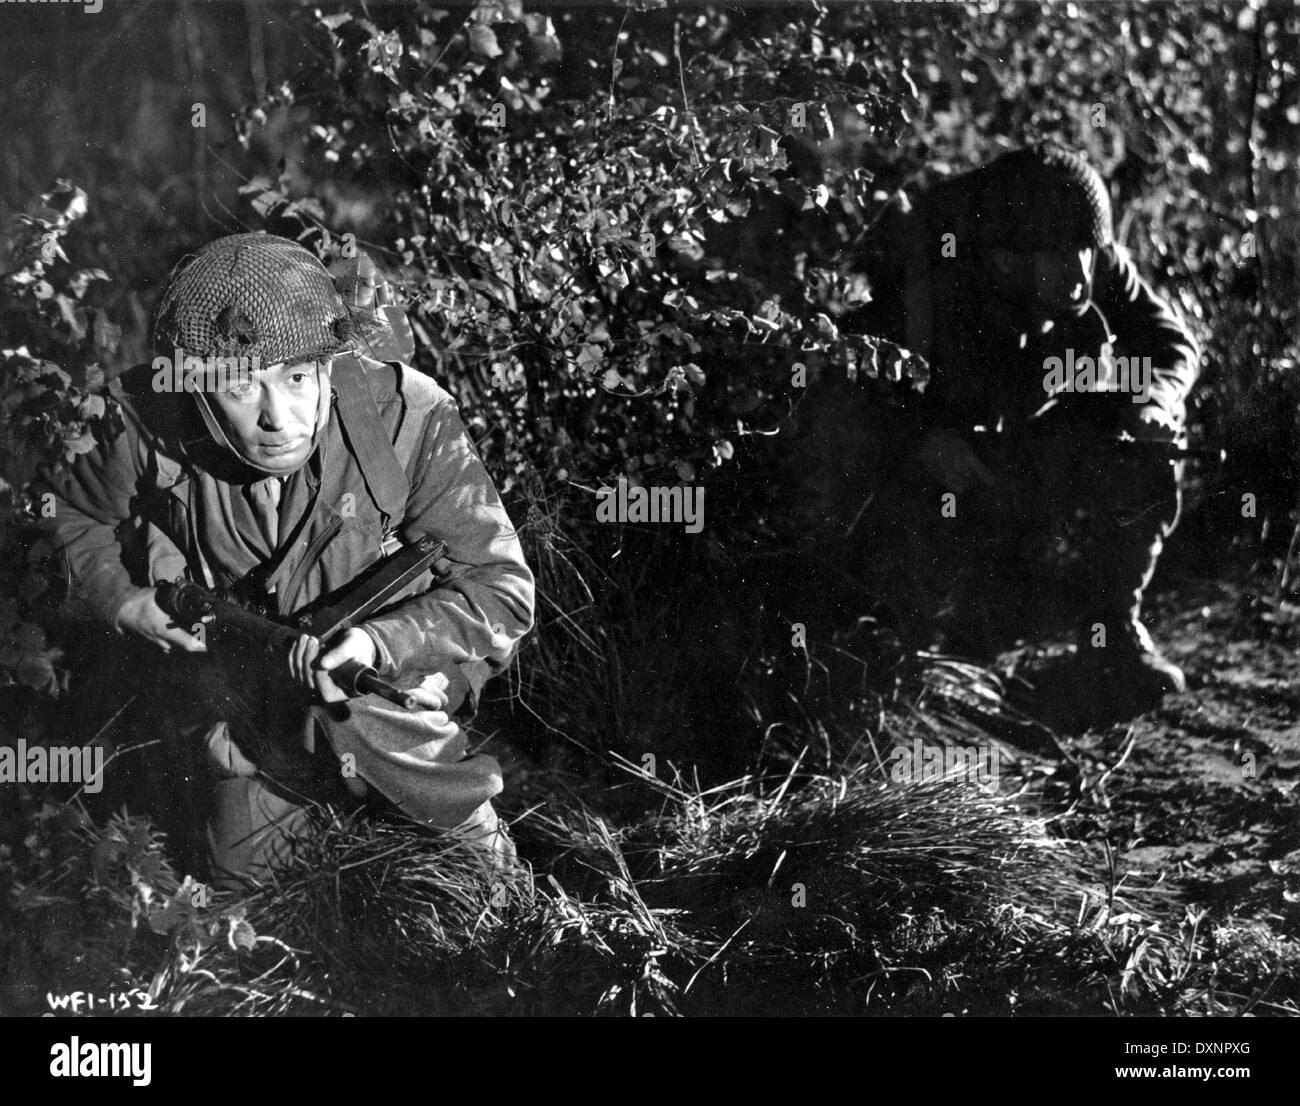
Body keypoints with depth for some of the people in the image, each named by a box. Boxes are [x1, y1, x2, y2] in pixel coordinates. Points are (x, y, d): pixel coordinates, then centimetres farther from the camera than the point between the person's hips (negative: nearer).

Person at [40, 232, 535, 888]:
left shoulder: (405, 416, -29)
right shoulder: (150, 428, -22)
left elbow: (502, 589, -25)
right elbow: (70, 513, 2)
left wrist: (381, 642, -41)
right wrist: (121, 602, -16)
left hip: (393, 664, -3)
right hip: (231, 685, 3)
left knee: (357, 716, -35)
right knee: (238, 872, 12)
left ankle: (468, 815, -3)